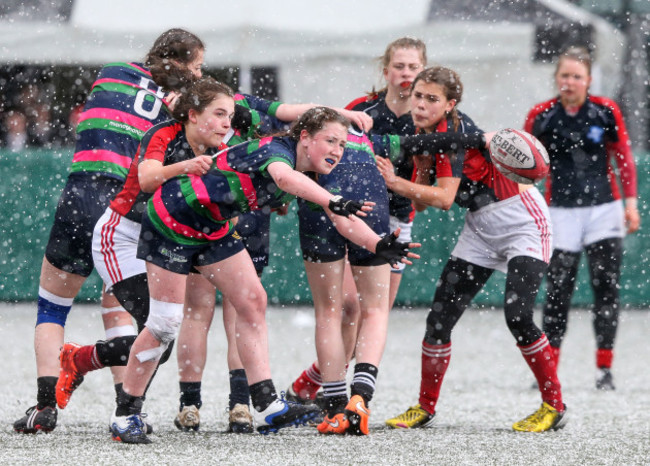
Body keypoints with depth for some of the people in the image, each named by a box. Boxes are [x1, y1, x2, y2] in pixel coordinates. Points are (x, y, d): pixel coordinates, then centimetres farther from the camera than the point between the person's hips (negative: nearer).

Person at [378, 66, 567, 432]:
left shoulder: (452, 130, -21)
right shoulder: (425, 134, 5)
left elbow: (444, 197, -28)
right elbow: (423, 201, 4)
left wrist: (394, 182, -30)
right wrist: (421, 164, -12)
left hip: (521, 220, -9)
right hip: (483, 228, 9)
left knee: (517, 316, -20)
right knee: (440, 317, 1)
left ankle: (554, 406, -6)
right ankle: (425, 409, 11)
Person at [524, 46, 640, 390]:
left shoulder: (606, 111, -1)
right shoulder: (541, 116, -2)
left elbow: (624, 158, 7)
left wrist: (631, 202, 3)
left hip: (604, 209, 1)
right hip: (561, 212, 0)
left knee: (606, 287, -3)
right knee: (558, 290, -1)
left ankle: (604, 369, 4)